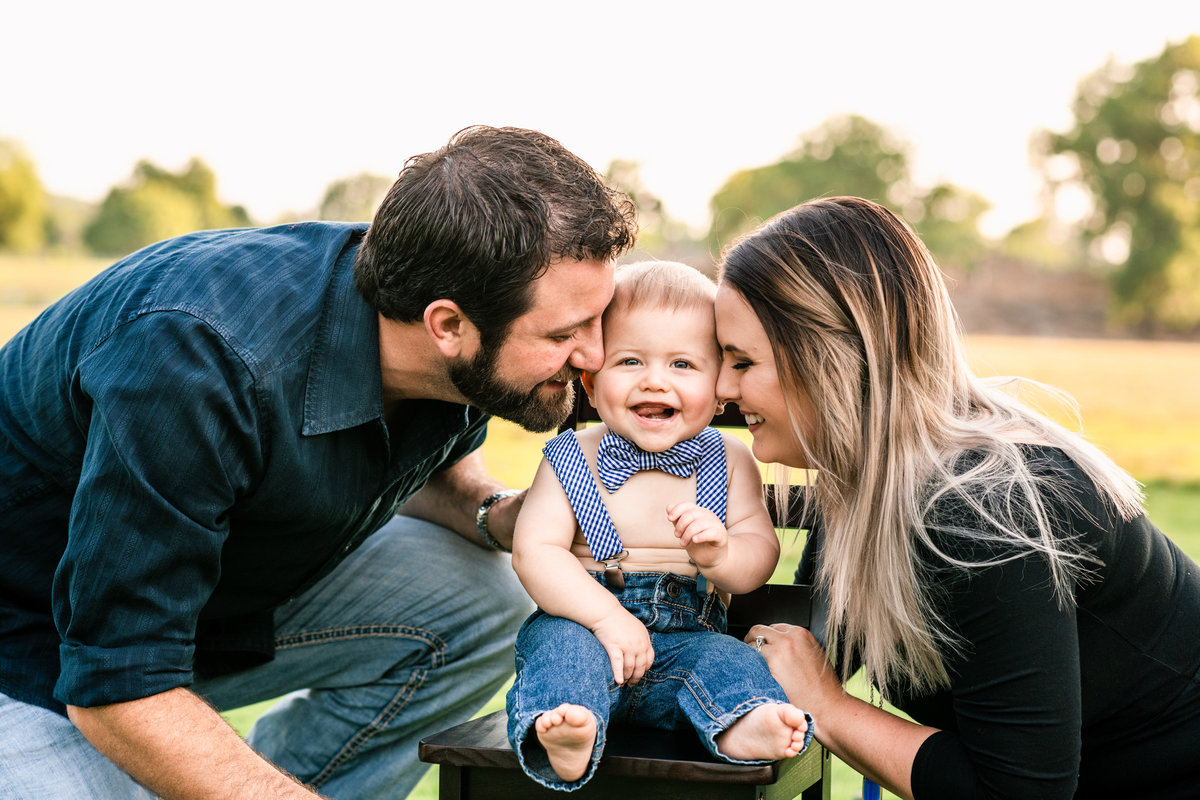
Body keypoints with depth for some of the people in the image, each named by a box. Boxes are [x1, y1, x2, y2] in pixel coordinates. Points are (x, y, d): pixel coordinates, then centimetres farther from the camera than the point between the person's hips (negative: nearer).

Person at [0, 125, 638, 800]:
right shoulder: (204, 364, -38)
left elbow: (437, 465, 9)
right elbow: (117, 691, -35)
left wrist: (497, 513, -14)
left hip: (230, 586, 7)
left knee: (488, 600, -9)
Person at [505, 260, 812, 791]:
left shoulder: (729, 461, 3)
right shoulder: (572, 460, -2)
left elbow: (761, 553, 0)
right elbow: (534, 552, -11)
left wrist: (721, 556, -26)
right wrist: (607, 616, -25)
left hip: (686, 637, 2)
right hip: (584, 621, -1)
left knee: (727, 658, -27)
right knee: (561, 644, -32)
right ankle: (569, 741, -53)